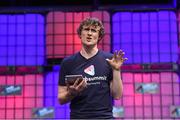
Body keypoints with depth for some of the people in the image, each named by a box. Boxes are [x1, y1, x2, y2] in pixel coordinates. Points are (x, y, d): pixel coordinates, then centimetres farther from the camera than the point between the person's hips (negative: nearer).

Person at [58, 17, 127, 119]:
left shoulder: (109, 60, 1)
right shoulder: (68, 62, 3)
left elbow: (117, 95, -1)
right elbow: (61, 99, 5)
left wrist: (116, 70, -12)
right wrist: (71, 93, -15)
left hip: (105, 116, 0)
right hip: (78, 116, 1)